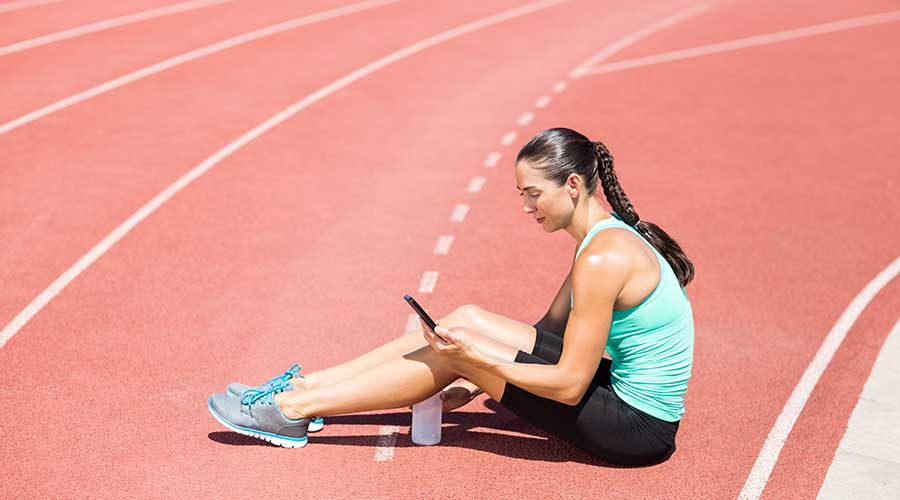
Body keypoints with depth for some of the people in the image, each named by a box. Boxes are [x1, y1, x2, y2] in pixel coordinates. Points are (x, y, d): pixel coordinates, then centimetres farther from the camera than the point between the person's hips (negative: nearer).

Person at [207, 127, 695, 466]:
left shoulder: (603, 258, -23)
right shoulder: (609, 235, 8)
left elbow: (570, 384, -23)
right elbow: (551, 326, 16)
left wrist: (479, 357, -15)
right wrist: (477, 379, 9)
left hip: (636, 428, -9)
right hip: (631, 394, 9)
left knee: (457, 344, -10)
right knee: (467, 320, 3)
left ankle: (294, 410, 0)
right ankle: (302, 385, 9)